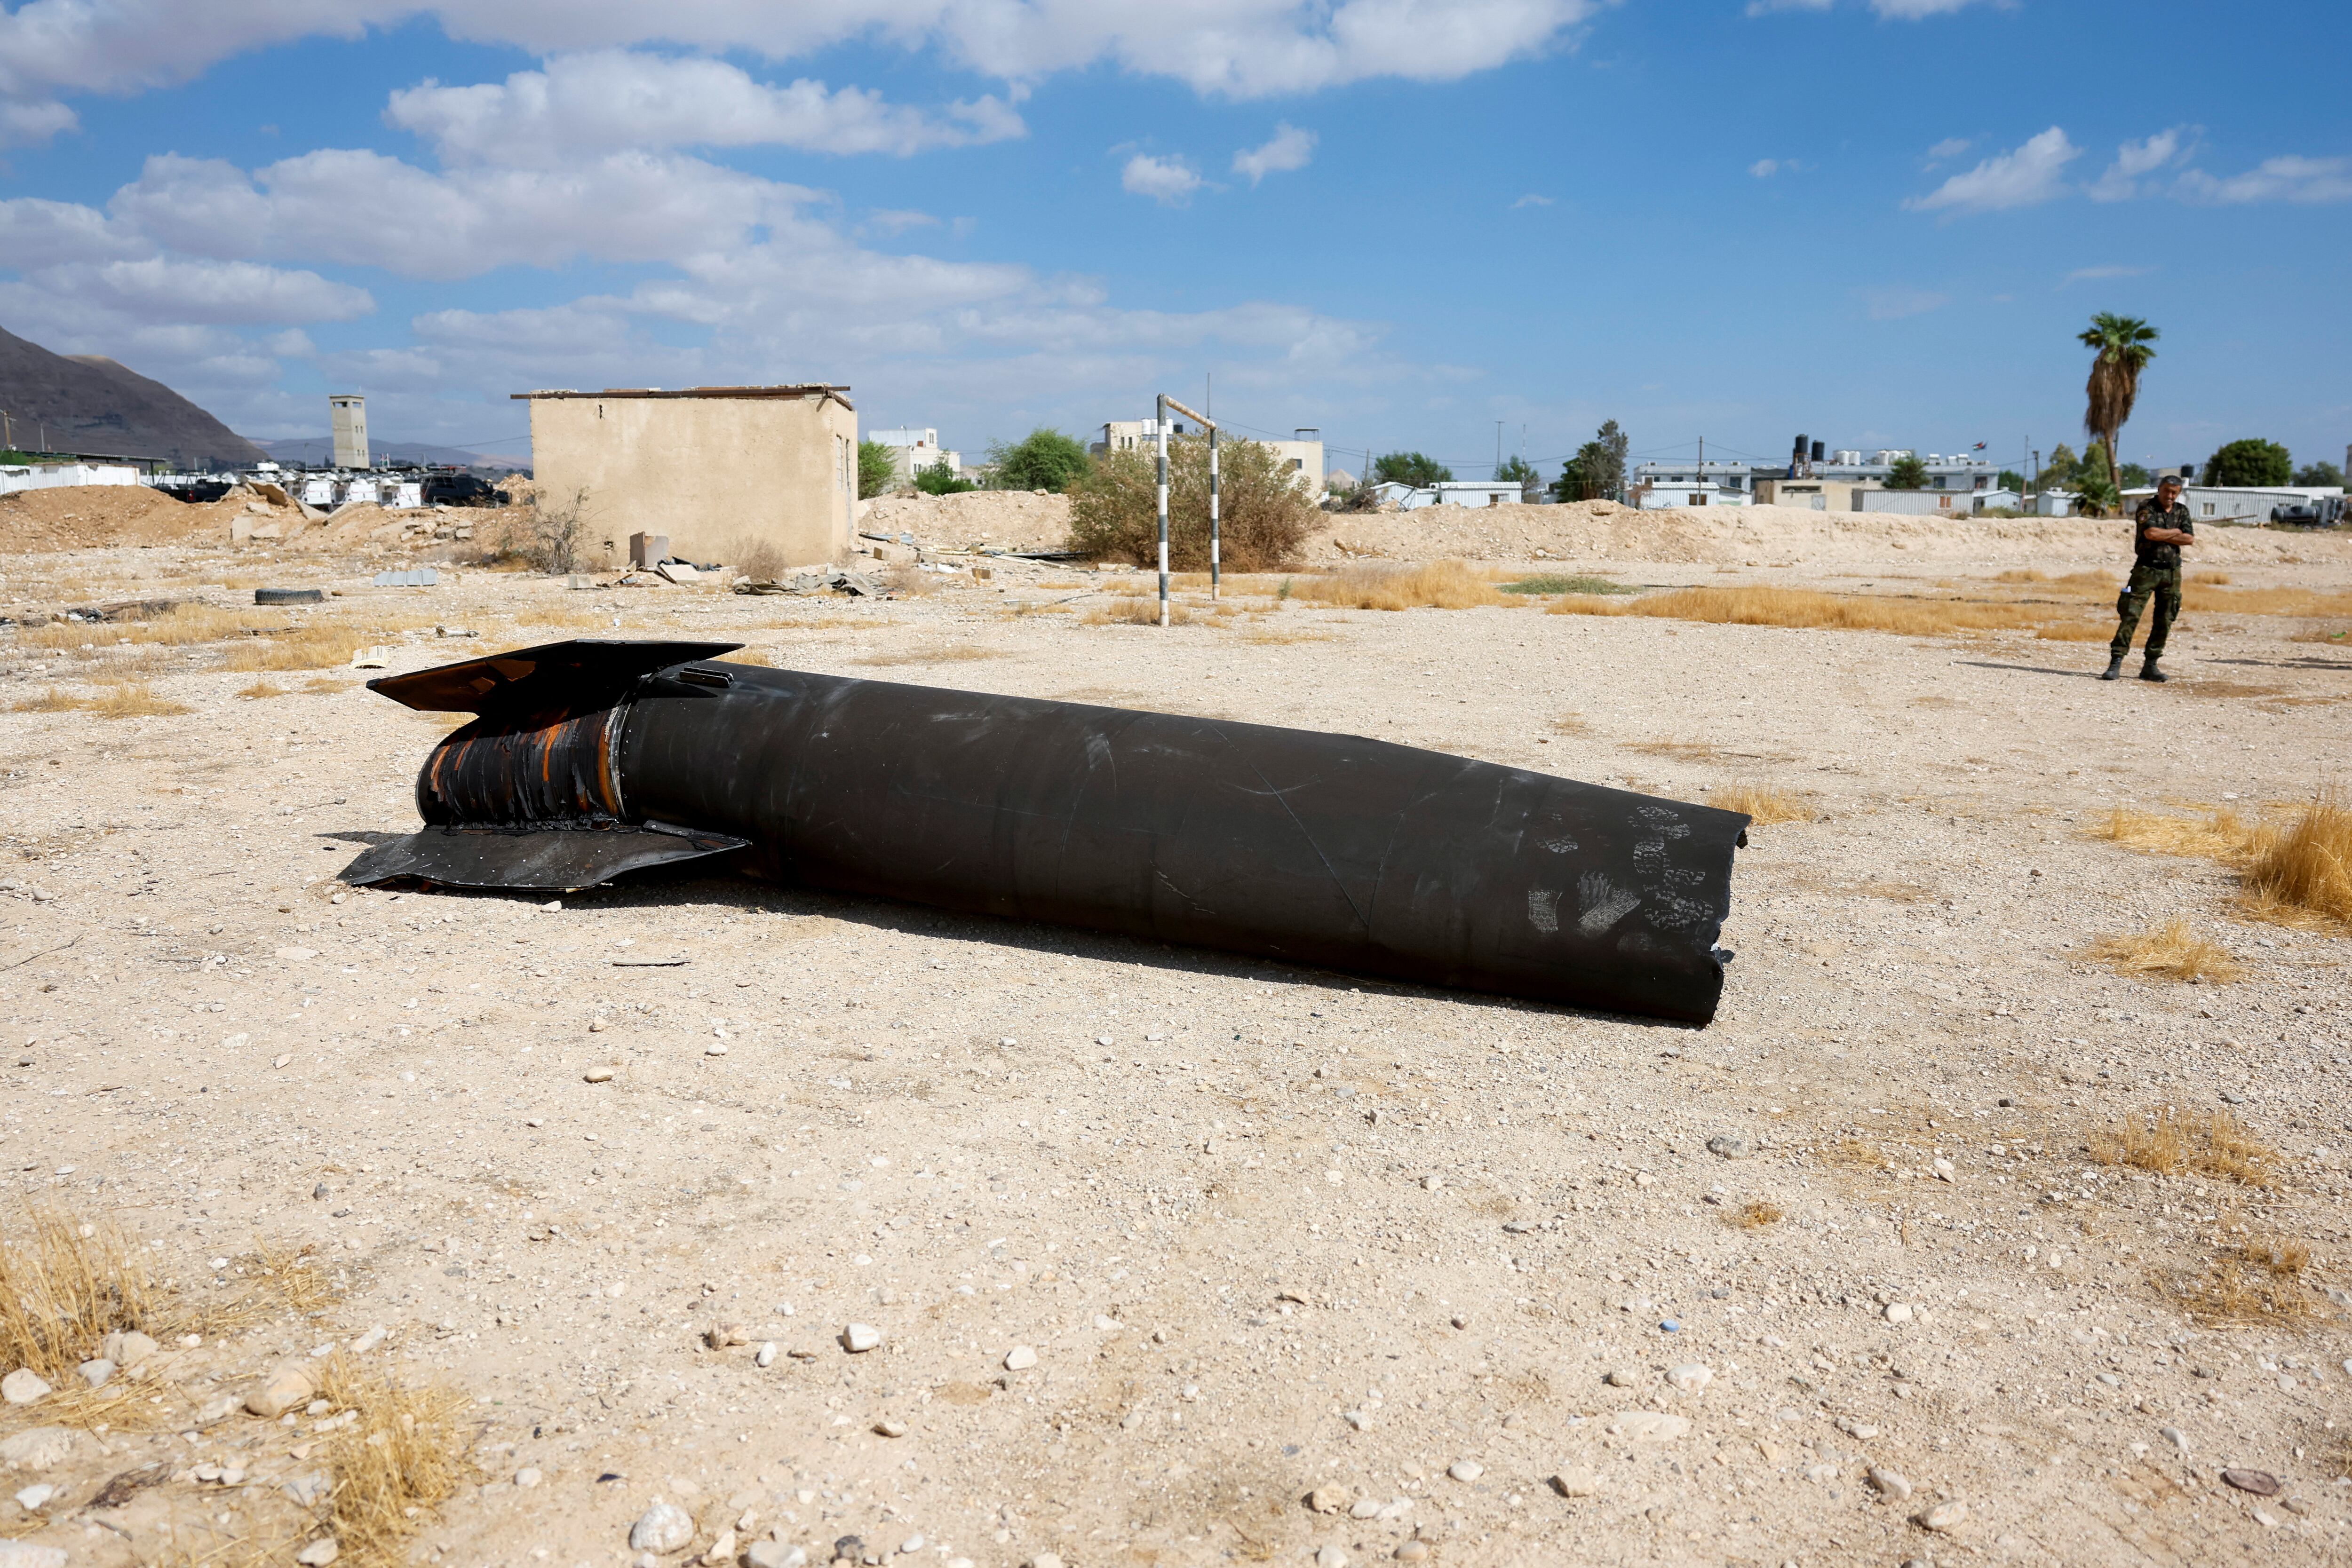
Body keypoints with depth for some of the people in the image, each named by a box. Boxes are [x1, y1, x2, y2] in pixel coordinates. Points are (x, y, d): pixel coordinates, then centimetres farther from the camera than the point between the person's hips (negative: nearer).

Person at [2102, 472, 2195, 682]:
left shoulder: (2182, 511, 11)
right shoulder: (2147, 507, -3)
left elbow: (2190, 539, -1)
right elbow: (2151, 533, -20)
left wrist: (2162, 536, -9)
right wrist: (2175, 532, -5)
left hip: (2172, 572, 5)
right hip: (2147, 569, -5)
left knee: (2164, 621, 5)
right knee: (2130, 615, -11)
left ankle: (2150, 666, 11)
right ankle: (2116, 663, -11)